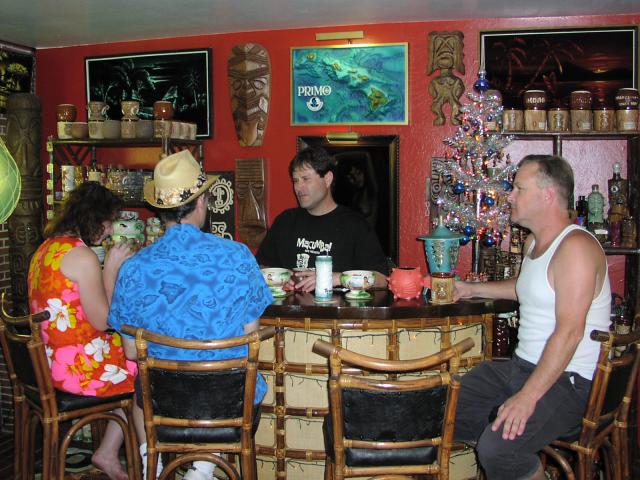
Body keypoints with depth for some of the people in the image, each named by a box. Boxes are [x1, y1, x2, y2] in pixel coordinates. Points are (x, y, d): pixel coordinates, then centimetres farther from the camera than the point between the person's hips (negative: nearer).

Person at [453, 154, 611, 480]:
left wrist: (528, 396, -29)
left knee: (497, 448, -29)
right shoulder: (534, 242, 14)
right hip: (521, 367, 10)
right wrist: (472, 289, 34)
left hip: (567, 380, -10)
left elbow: (569, 331, -26)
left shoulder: (576, 246, -18)